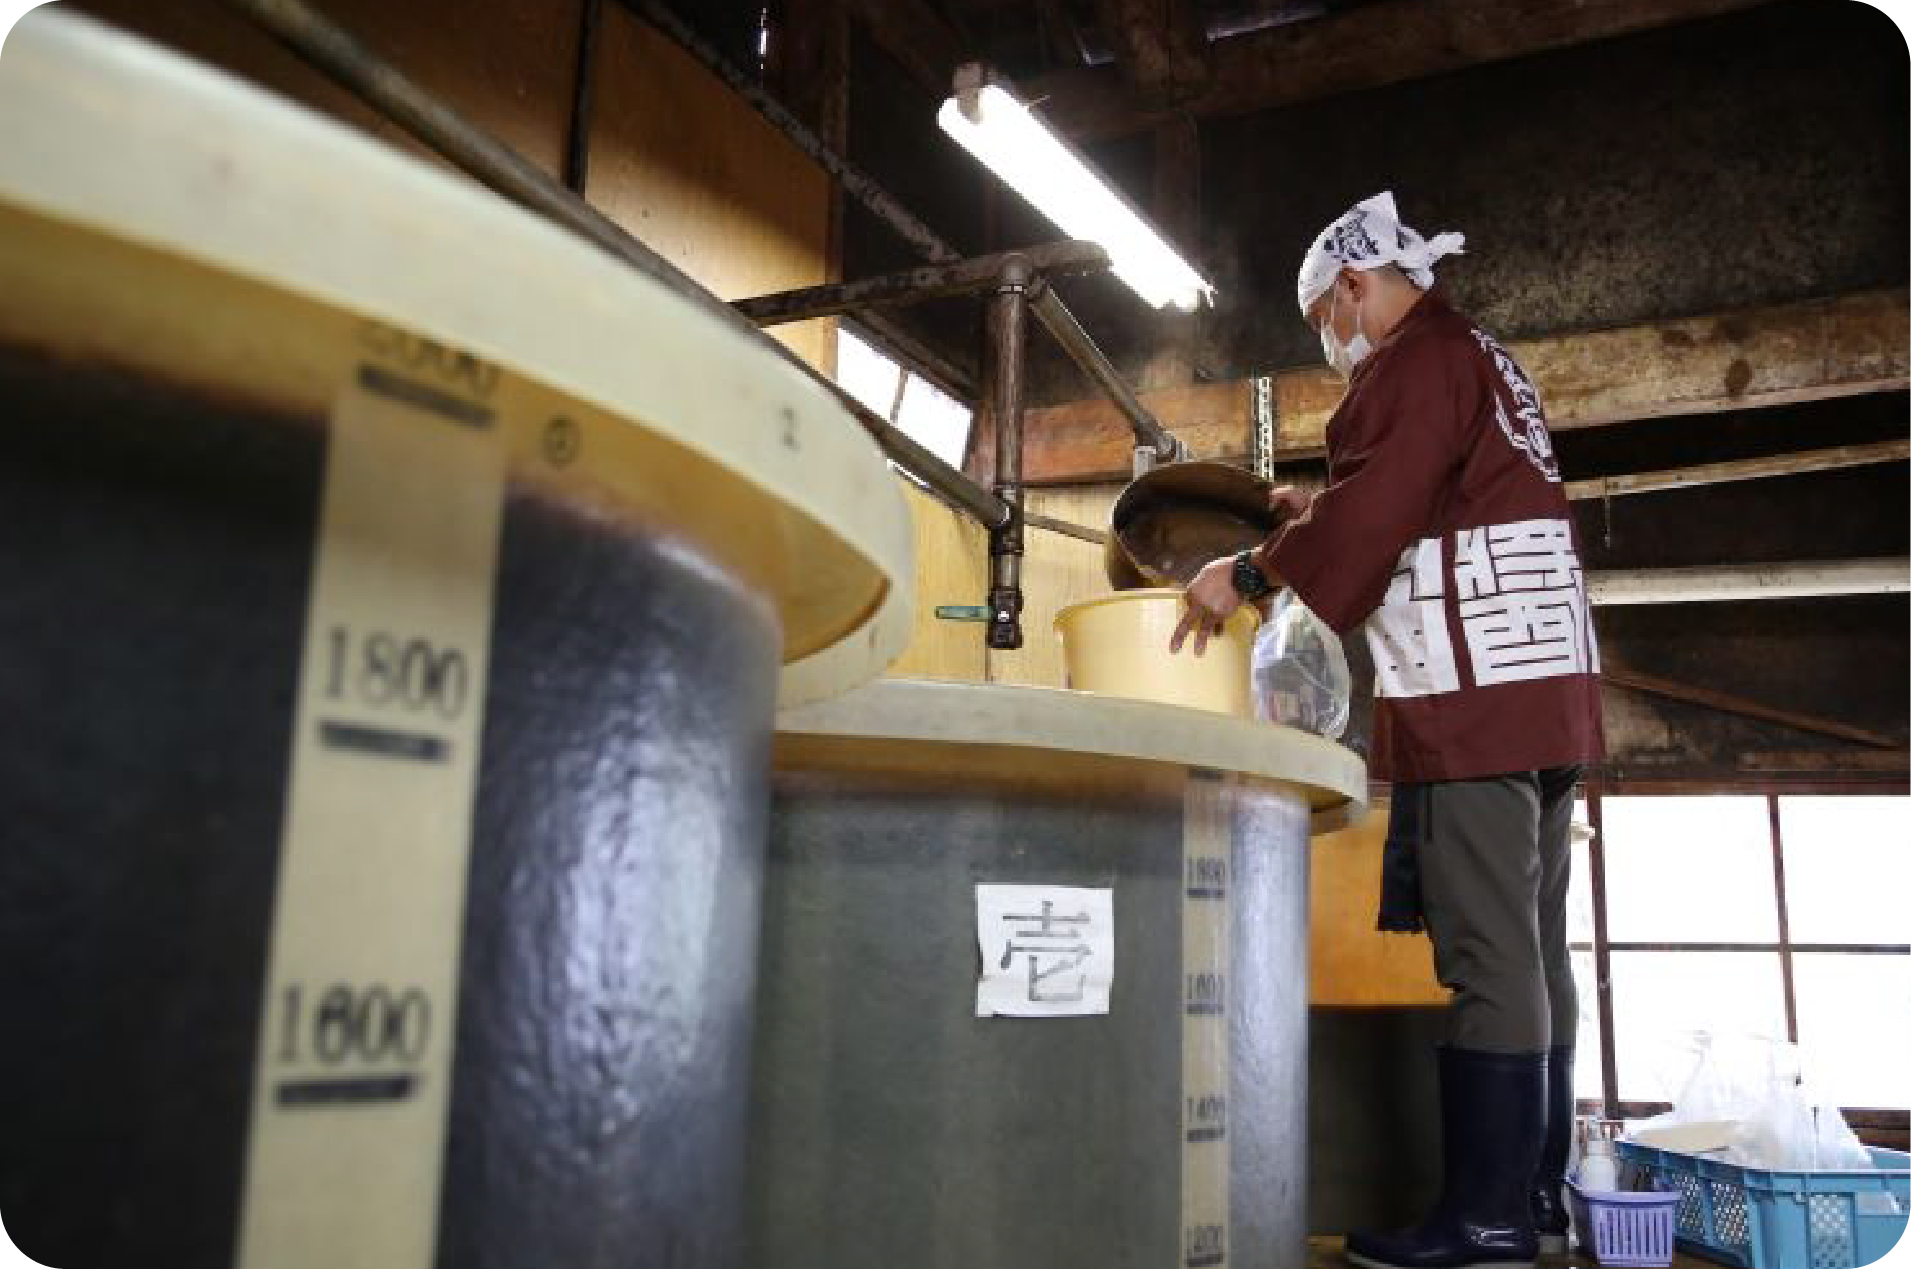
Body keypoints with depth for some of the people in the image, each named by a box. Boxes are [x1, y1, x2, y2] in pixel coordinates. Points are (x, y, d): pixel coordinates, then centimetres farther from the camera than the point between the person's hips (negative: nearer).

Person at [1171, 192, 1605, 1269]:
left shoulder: (1416, 359, -6)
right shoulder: (1487, 360, 25)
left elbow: (1369, 510, -17)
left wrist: (1252, 571, -8)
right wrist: (1326, 519, 21)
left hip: (1474, 694, -10)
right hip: (1547, 690, 10)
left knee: (1489, 957, -9)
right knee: (1535, 949, 10)